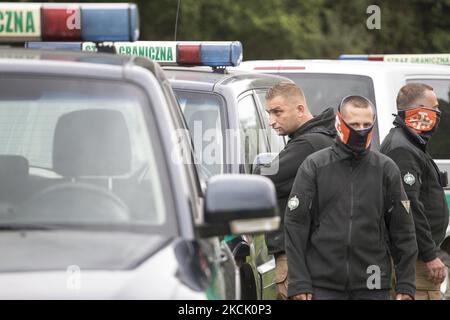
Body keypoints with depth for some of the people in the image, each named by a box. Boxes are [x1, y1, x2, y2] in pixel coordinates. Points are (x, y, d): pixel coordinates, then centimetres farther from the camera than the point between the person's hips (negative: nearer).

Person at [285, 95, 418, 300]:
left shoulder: (386, 169, 7)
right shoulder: (314, 166, 2)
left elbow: (402, 230, 9)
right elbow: (295, 226, 1)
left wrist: (406, 286, 3)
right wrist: (299, 284, -6)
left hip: (372, 288, 1)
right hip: (323, 287, -1)